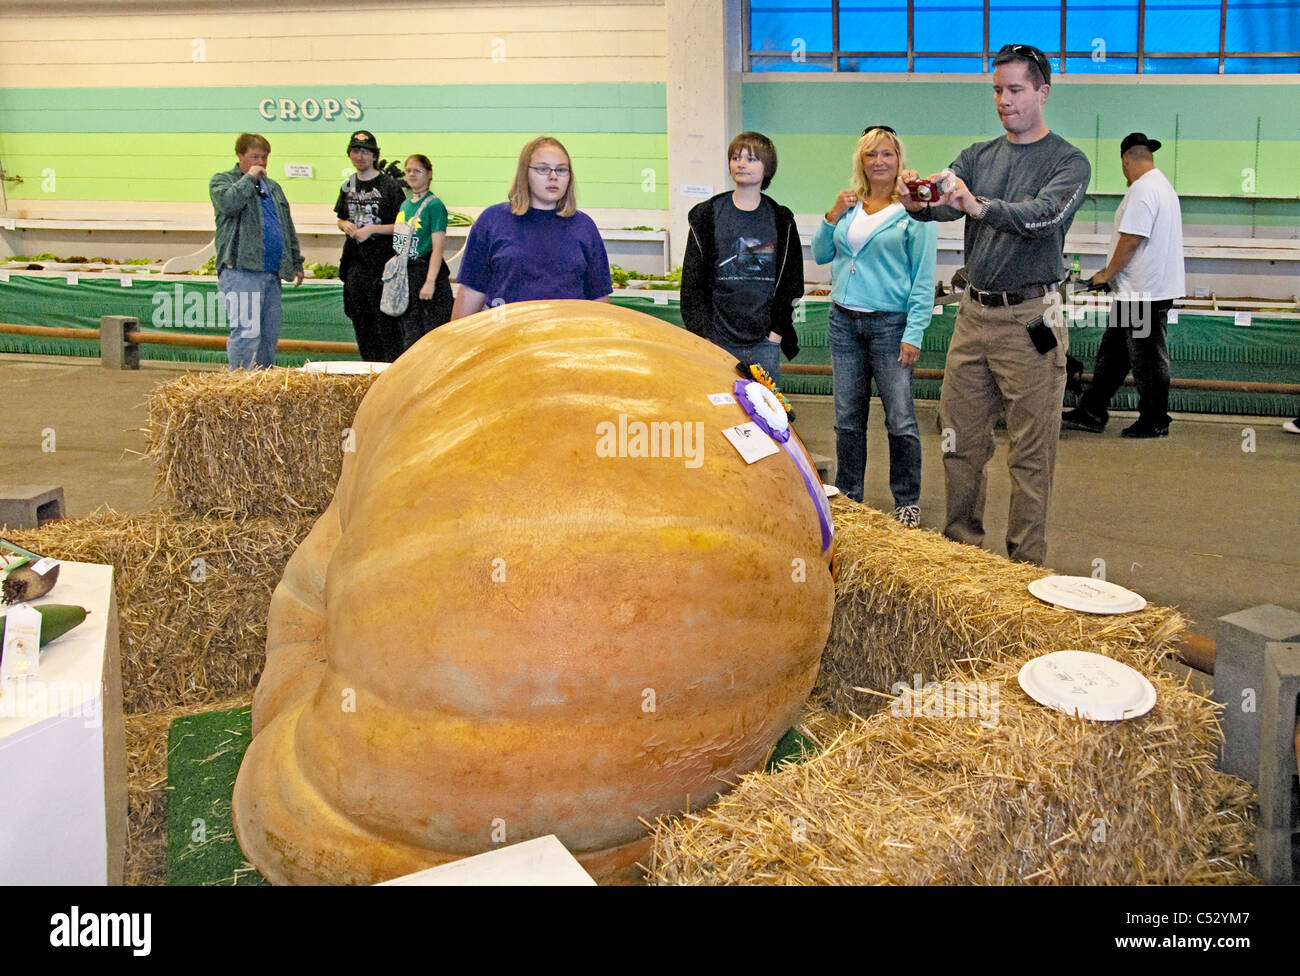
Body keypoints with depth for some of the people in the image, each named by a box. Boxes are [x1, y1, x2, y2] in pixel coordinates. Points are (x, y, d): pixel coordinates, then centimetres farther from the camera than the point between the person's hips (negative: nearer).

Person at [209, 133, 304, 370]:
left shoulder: (273, 187, 24)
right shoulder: (222, 180, 4)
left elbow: (288, 228, 27)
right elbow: (228, 202, -20)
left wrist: (296, 262, 23)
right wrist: (249, 177, -8)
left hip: (272, 273, 7)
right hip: (240, 272, -7)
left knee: (270, 334, 8)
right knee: (246, 333, -14)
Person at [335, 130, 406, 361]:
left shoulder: (389, 185, -6)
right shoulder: (348, 186, 13)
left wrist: (371, 229, -16)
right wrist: (346, 225, 1)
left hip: (382, 261, -6)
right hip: (355, 262, 7)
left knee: (385, 321, -8)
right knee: (360, 320, 11)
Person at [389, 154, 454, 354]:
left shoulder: (434, 205, -9)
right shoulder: (405, 205, 14)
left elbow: (437, 248, -15)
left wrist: (430, 282, -21)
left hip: (426, 270, -7)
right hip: (405, 275, 7)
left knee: (431, 335, -5)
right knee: (409, 336, 10)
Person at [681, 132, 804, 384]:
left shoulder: (781, 220, 8)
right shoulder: (707, 215, 5)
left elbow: (792, 280, 9)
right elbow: (692, 282, 3)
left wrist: (778, 329, -1)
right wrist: (702, 333, -5)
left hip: (764, 343, 1)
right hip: (718, 340, -1)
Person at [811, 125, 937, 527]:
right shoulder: (849, 204, 11)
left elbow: (924, 279, -6)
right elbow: (821, 255, 14)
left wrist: (914, 334, -12)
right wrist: (832, 216, -2)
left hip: (890, 323, -4)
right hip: (844, 321, 4)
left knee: (901, 421, -3)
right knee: (847, 419, 10)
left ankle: (907, 502, 12)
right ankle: (847, 498, 22)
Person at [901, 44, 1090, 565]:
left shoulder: (1068, 162, -3)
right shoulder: (978, 156, 13)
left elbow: (1042, 216, -22)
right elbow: (943, 200, -5)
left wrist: (978, 206, -38)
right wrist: (916, 202, -28)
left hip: (1029, 319, -5)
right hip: (974, 312, 5)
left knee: (1031, 454, -1)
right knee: (960, 439, 10)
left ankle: (1026, 565, 8)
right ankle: (961, 546, 24)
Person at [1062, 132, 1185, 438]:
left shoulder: (1142, 189, -16)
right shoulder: (1162, 184, 19)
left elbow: (1131, 240, -22)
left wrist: (1107, 274, -10)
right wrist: (1112, 271, 21)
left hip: (1144, 292, -11)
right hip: (1140, 290, 11)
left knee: (1148, 359, -1)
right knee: (1112, 354, 14)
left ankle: (1155, 423, 8)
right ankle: (1091, 413, 19)